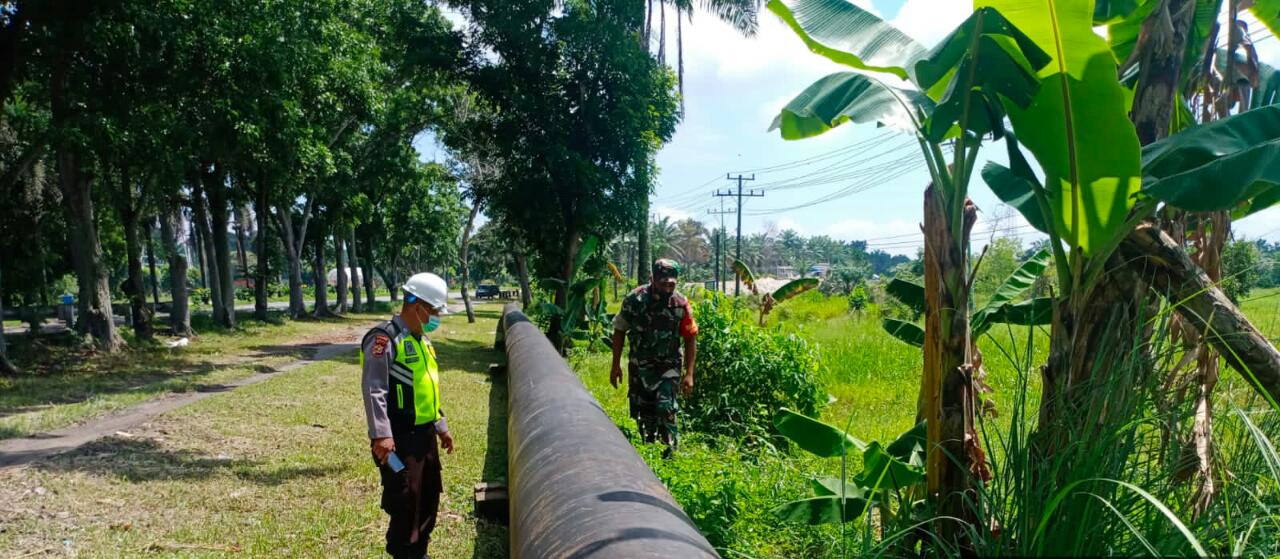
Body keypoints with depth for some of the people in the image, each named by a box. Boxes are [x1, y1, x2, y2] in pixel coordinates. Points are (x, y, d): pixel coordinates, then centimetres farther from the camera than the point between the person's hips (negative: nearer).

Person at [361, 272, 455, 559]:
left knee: (429, 496, 18)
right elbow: (374, 390, -22)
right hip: (400, 438, -9)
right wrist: (381, 435, -27)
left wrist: (441, 426, 22)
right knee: (405, 502, -4)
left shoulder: (422, 340, 14)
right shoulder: (385, 338, -15)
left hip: (425, 434, 9)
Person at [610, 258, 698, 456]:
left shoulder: (681, 304, -12)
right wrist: (616, 365, 2)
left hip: (668, 365, -2)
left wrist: (689, 373, -7)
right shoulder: (634, 300, -11)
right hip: (640, 366, 2)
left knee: (665, 408, -17)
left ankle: (670, 451, -2)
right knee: (642, 412, 9)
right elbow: (619, 331, 1)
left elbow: (690, 338, -4)